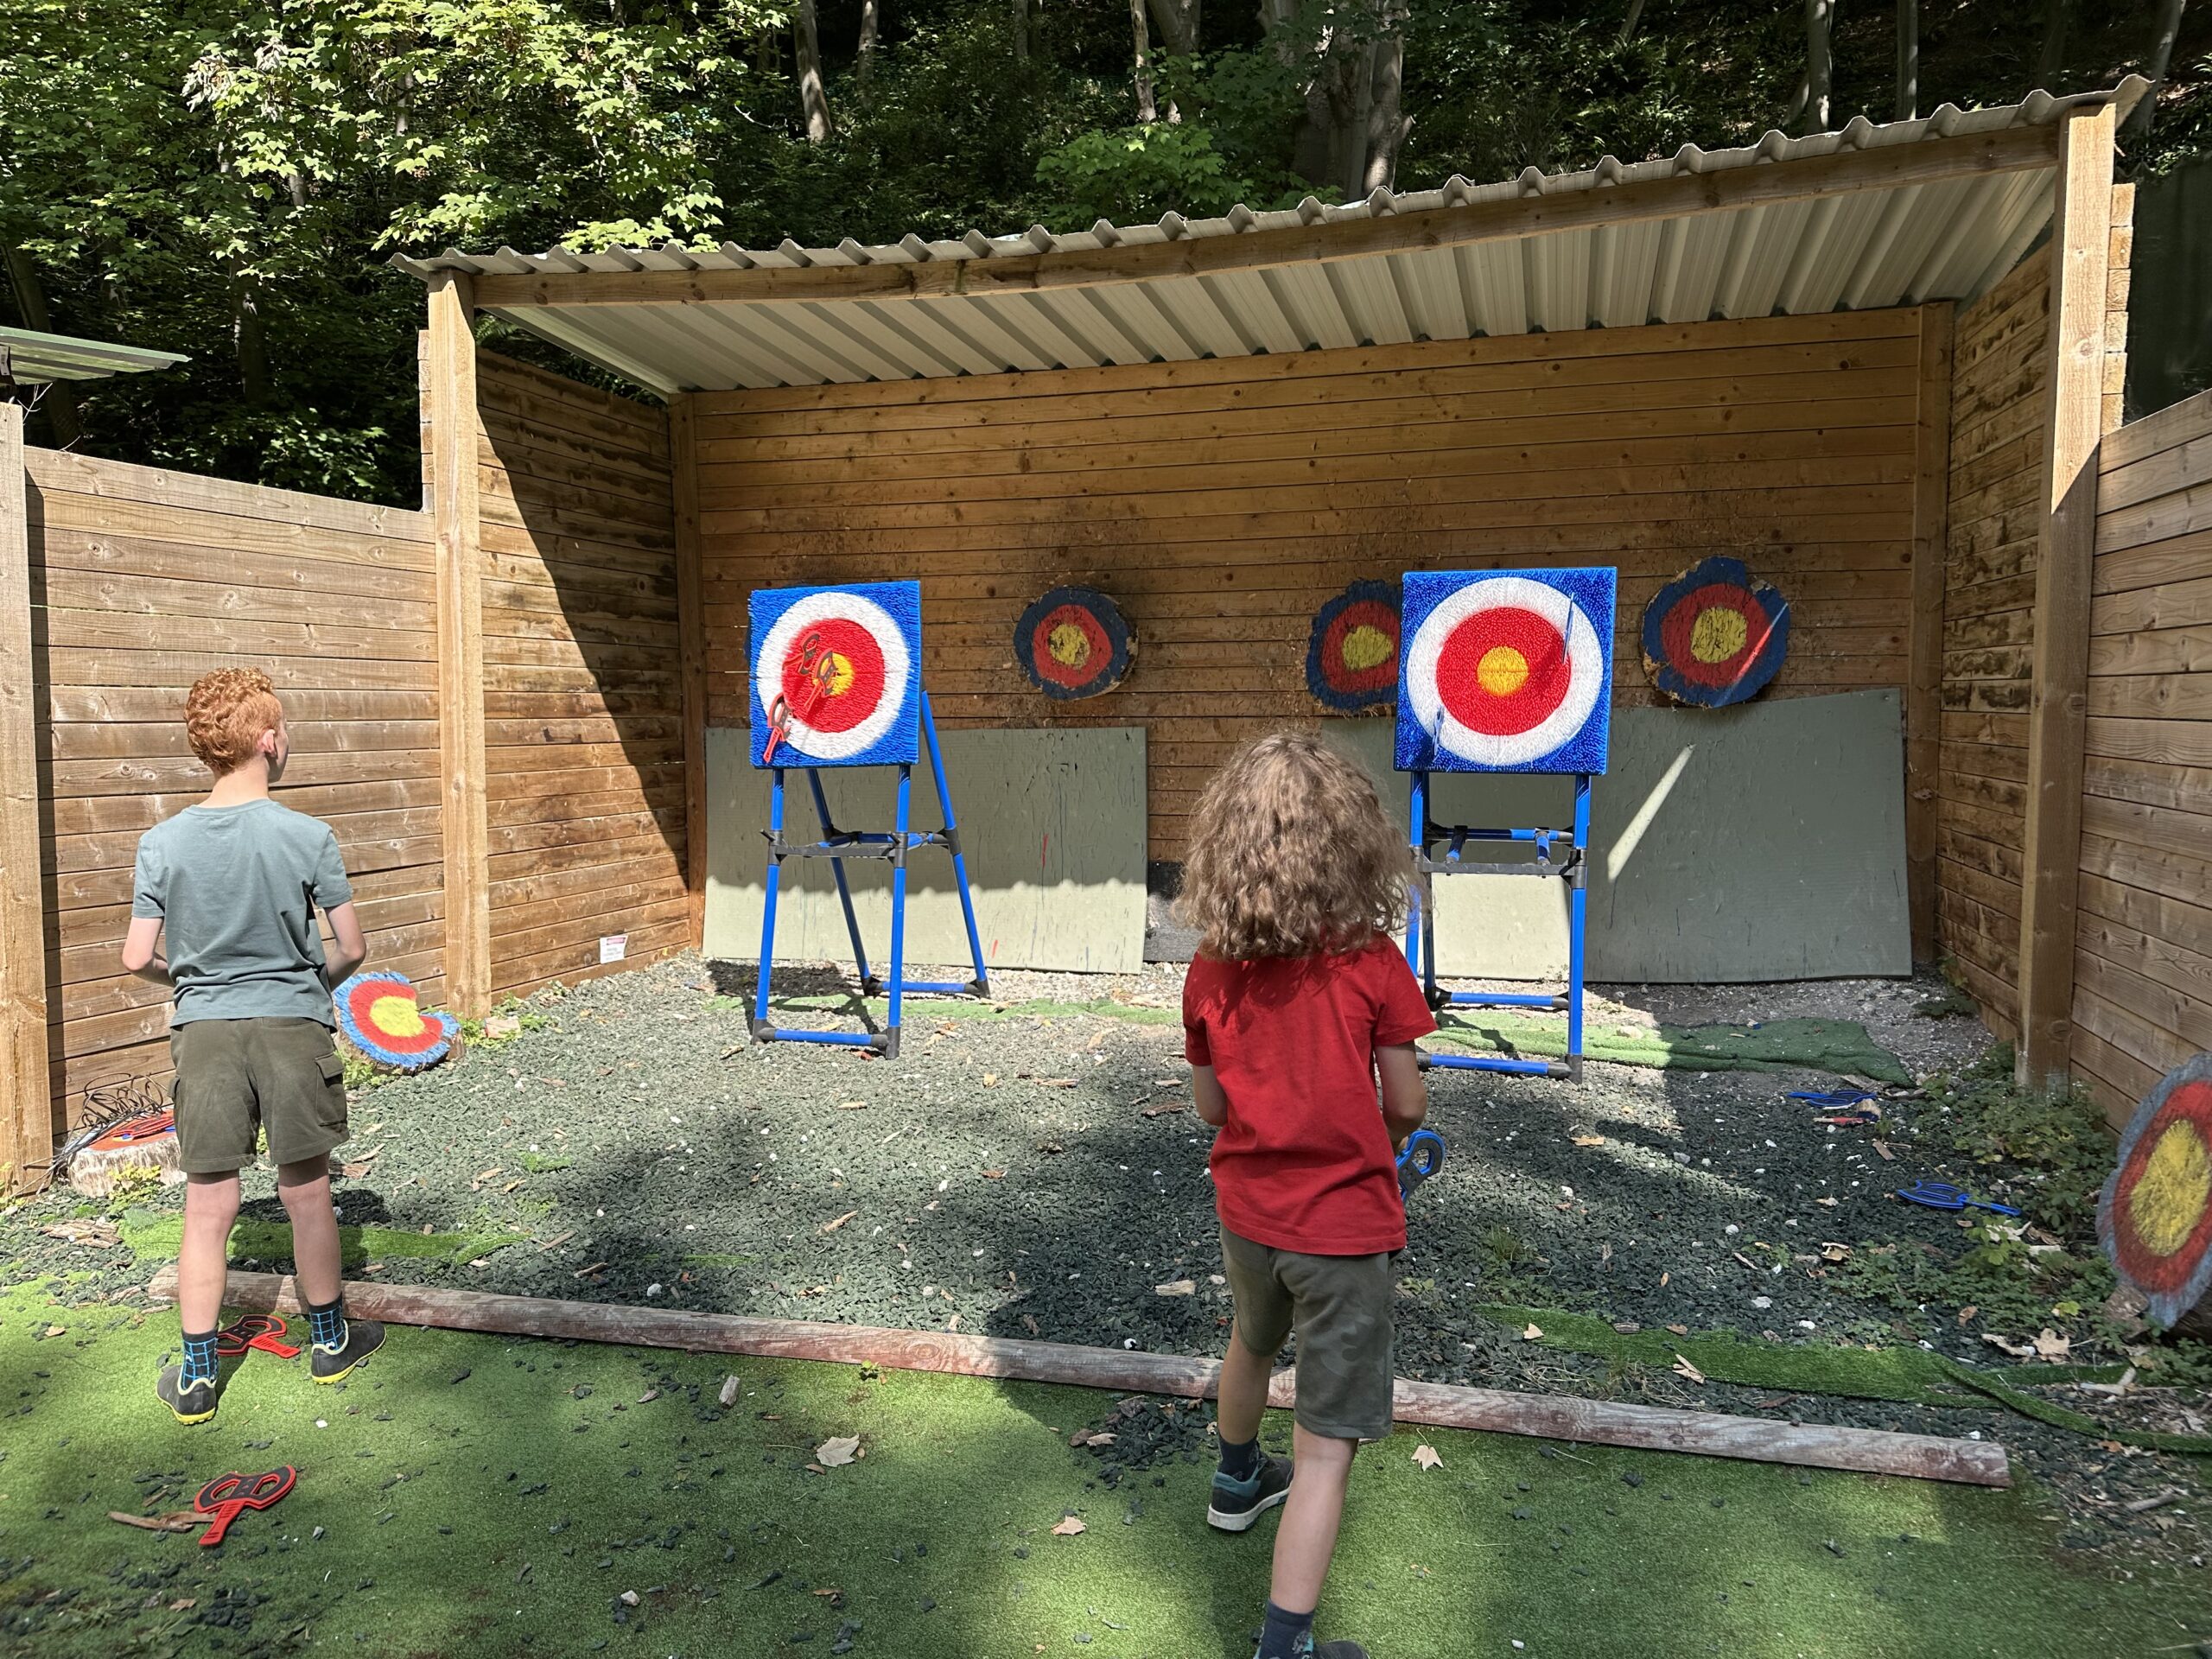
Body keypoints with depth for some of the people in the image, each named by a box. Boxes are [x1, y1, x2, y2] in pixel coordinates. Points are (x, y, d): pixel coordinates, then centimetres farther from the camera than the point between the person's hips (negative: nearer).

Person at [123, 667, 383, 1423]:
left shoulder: (163, 842, -4)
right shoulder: (308, 836, -11)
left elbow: (138, 958, -2)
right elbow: (352, 948, -7)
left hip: (204, 1031, 2)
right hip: (293, 1027, -2)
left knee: (208, 1207, 9)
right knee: (306, 1193, 12)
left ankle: (196, 1374, 16)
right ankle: (329, 1338, 27)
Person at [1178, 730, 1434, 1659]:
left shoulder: (1210, 967, -9)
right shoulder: (1371, 960, -19)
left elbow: (1211, 1105, 0)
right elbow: (1407, 1106, -11)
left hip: (1247, 1207, 5)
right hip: (1345, 1224, -5)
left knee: (1253, 1340, 34)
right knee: (1328, 1444, 4)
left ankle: (1237, 1481, 59)